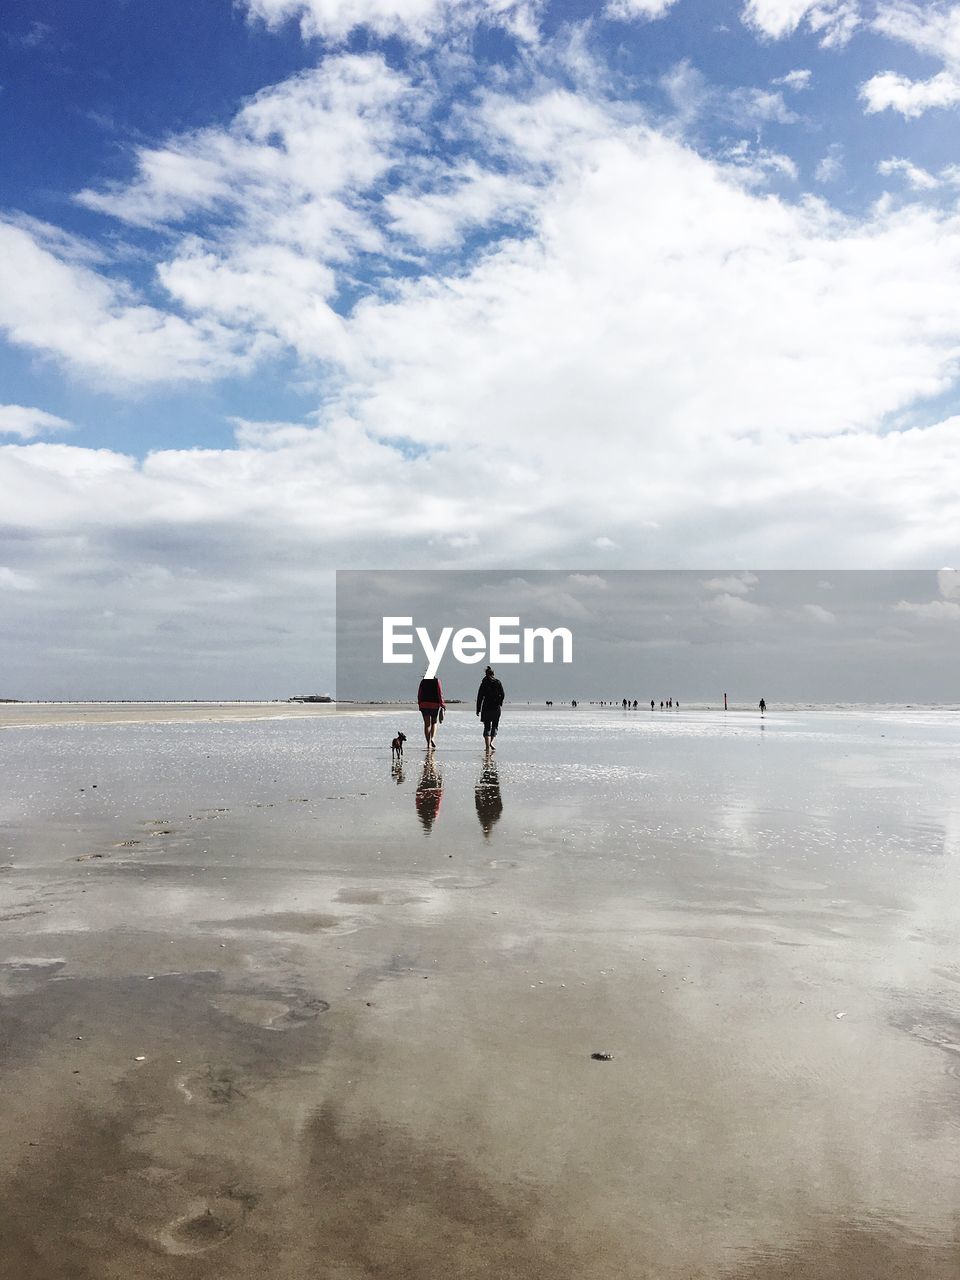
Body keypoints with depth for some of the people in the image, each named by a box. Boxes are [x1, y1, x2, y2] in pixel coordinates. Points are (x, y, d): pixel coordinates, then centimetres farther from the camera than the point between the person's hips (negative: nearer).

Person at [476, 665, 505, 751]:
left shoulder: (484, 683, -1)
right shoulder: (498, 682, 0)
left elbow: (480, 697, -2)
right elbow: (502, 695, 0)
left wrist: (478, 710, 1)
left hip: (486, 708, 0)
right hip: (496, 708, 0)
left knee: (487, 727, 5)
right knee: (495, 726, 15)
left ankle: (487, 746, -5)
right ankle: (491, 742, 1)